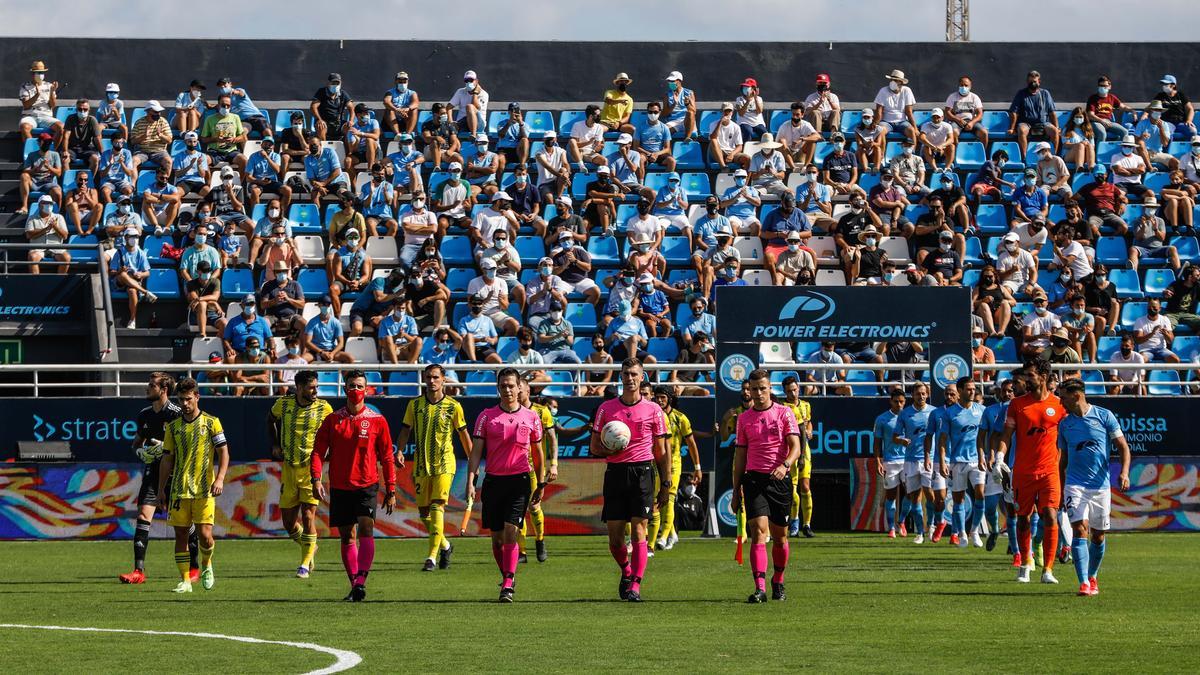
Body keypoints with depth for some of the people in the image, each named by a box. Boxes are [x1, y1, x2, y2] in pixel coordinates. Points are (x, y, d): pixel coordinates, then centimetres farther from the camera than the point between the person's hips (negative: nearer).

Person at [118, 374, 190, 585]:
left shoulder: (177, 414, -9)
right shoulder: (144, 414, 11)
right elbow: (137, 441, 23)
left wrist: (166, 448, -18)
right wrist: (140, 451, 2)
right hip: (152, 472, 5)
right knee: (143, 516, -9)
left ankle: (194, 568, 20)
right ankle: (139, 571, -12)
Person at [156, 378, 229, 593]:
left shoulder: (211, 422, 2)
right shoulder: (173, 427, 10)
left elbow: (223, 452, 2)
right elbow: (167, 459, 13)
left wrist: (220, 478, -12)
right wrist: (161, 489, 10)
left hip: (204, 489, -3)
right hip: (179, 490, 3)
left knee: (204, 534, -9)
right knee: (181, 535, 0)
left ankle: (206, 565, 20)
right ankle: (185, 580, 6)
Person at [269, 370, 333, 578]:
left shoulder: (324, 408, -4)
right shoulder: (283, 404, 1)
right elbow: (271, 419, 23)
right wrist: (274, 444, 13)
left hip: (311, 468, -3)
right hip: (288, 468, 3)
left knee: (308, 516, -10)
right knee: (288, 522, 5)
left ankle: (305, 564, 1)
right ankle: (309, 548, 33)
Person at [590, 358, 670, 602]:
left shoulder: (653, 410, 5)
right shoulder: (606, 408, 8)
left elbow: (661, 452, 8)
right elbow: (594, 447, 12)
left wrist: (666, 485, 4)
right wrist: (608, 451, -11)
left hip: (642, 472, -2)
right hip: (615, 472, 2)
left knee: (638, 531, -10)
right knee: (615, 535, 2)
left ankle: (634, 585, -10)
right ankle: (626, 571, 29)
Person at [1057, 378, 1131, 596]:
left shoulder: (1104, 416, 0)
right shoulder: (1065, 423, 8)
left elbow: (1122, 446, 0)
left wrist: (1124, 472, -15)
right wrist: (1061, 490, 17)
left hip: (1101, 486, -1)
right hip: (1075, 485, 1)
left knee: (1098, 536, 7)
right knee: (1080, 530, -16)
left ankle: (1092, 577, 28)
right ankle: (1084, 583, -21)